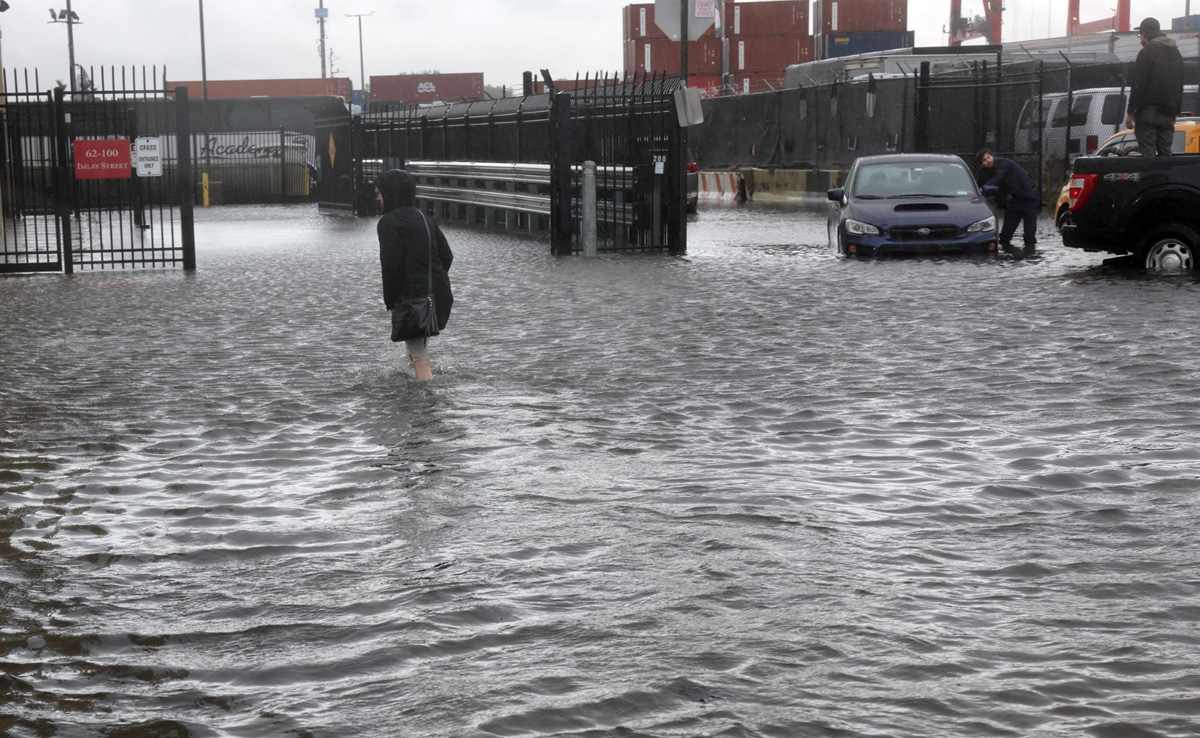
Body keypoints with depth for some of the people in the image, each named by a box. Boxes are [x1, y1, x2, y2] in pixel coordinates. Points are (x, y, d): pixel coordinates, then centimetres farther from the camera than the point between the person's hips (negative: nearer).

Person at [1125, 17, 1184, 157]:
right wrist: (1176, 111, 24)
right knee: (1165, 153, 8)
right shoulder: (1175, 53, 18)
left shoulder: (1147, 52, -8)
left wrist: (1130, 112, -10)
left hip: (1149, 112, -7)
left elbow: (1138, 85, -13)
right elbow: (1180, 86, 21)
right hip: (1168, 113, 7)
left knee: (1148, 153, -8)